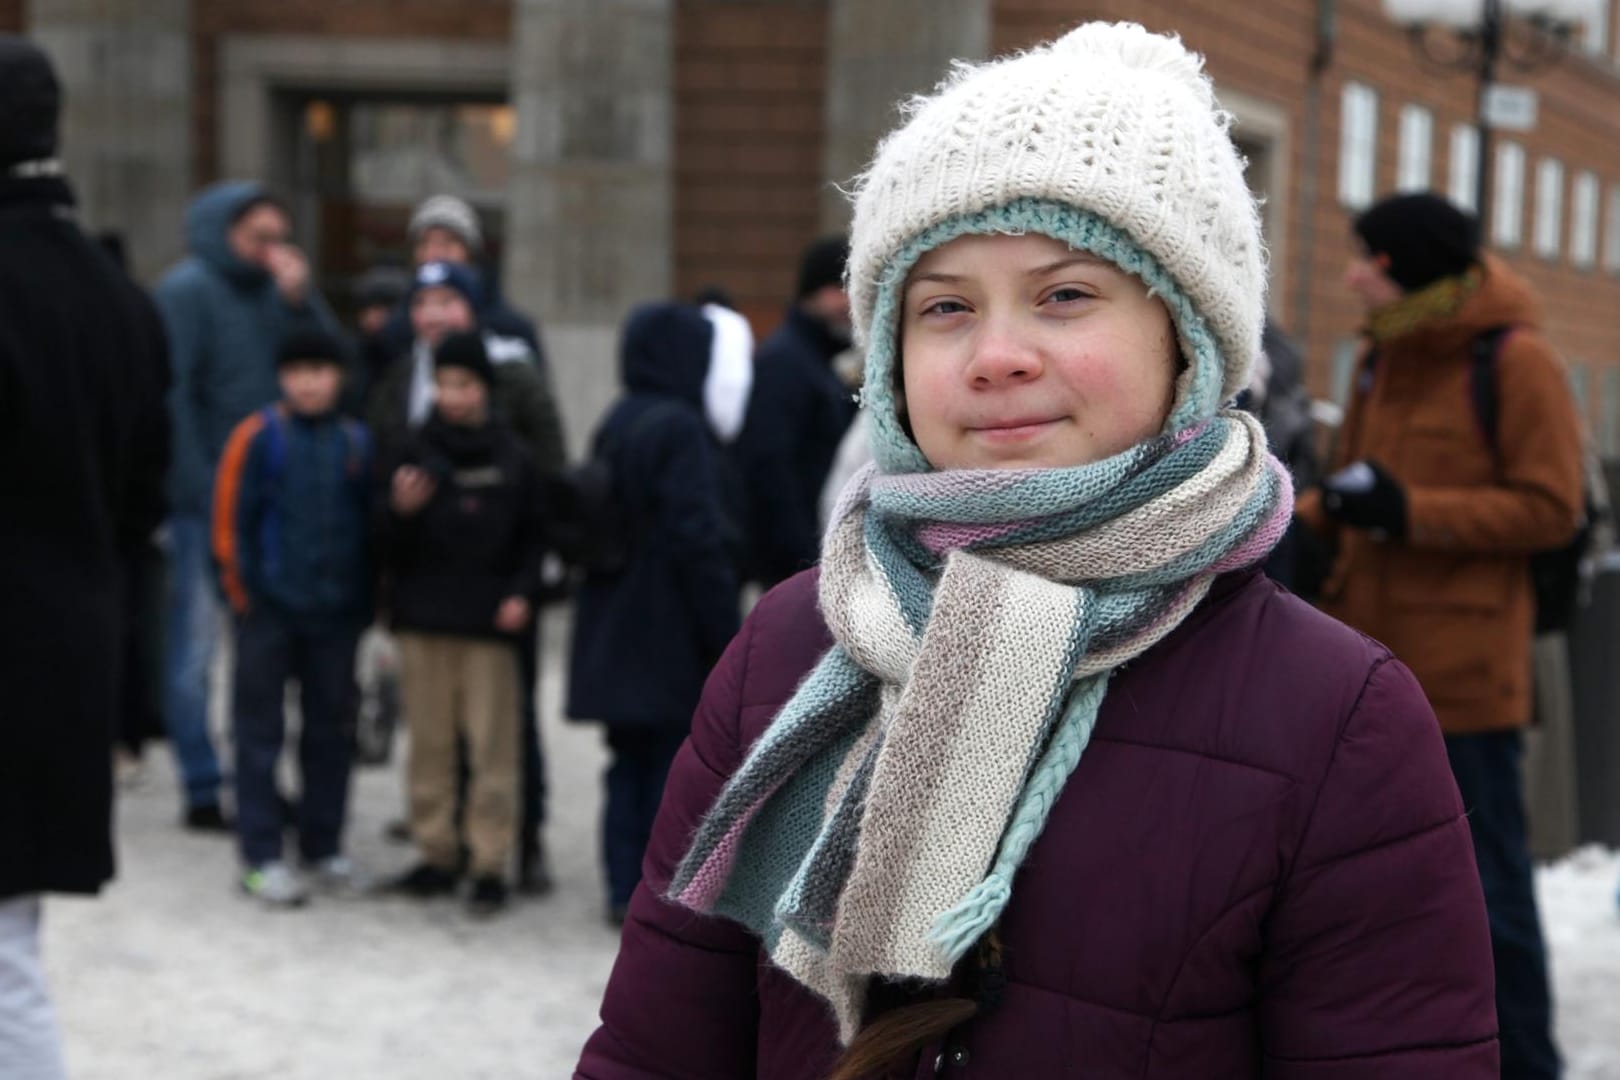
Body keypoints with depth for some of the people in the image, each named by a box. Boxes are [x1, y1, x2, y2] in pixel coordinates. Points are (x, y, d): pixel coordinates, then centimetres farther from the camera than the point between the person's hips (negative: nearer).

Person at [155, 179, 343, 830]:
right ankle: (203, 791, 5)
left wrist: (300, 300, -6)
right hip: (208, 500, -6)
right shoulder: (186, 291, -6)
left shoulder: (273, 289, 13)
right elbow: (172, 393, -13)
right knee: (195, 643, -1)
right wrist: (197, 488, -17)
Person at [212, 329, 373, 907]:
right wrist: (243, 591, -8)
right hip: (270, 608, -3)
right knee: (261, 729, 2)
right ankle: (262, 856, 7)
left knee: (331, 729, 11)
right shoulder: (258, 436, -4)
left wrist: (365, 598, 7)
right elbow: (231, 519, -5)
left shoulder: (356, 442, 7)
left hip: (337, 612, 4)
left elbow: (370, 523, 12)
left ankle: (324, 846, 23)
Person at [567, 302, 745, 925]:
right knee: (673, 763, -1)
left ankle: (625, 890, 15)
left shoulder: (617, 425, 12)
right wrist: (725, 633, -14)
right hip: (671, 638, -8)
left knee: (631, 760, 12)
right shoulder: (680, 430, -14)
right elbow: (699, 539, -19)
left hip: (616, 635, 8)